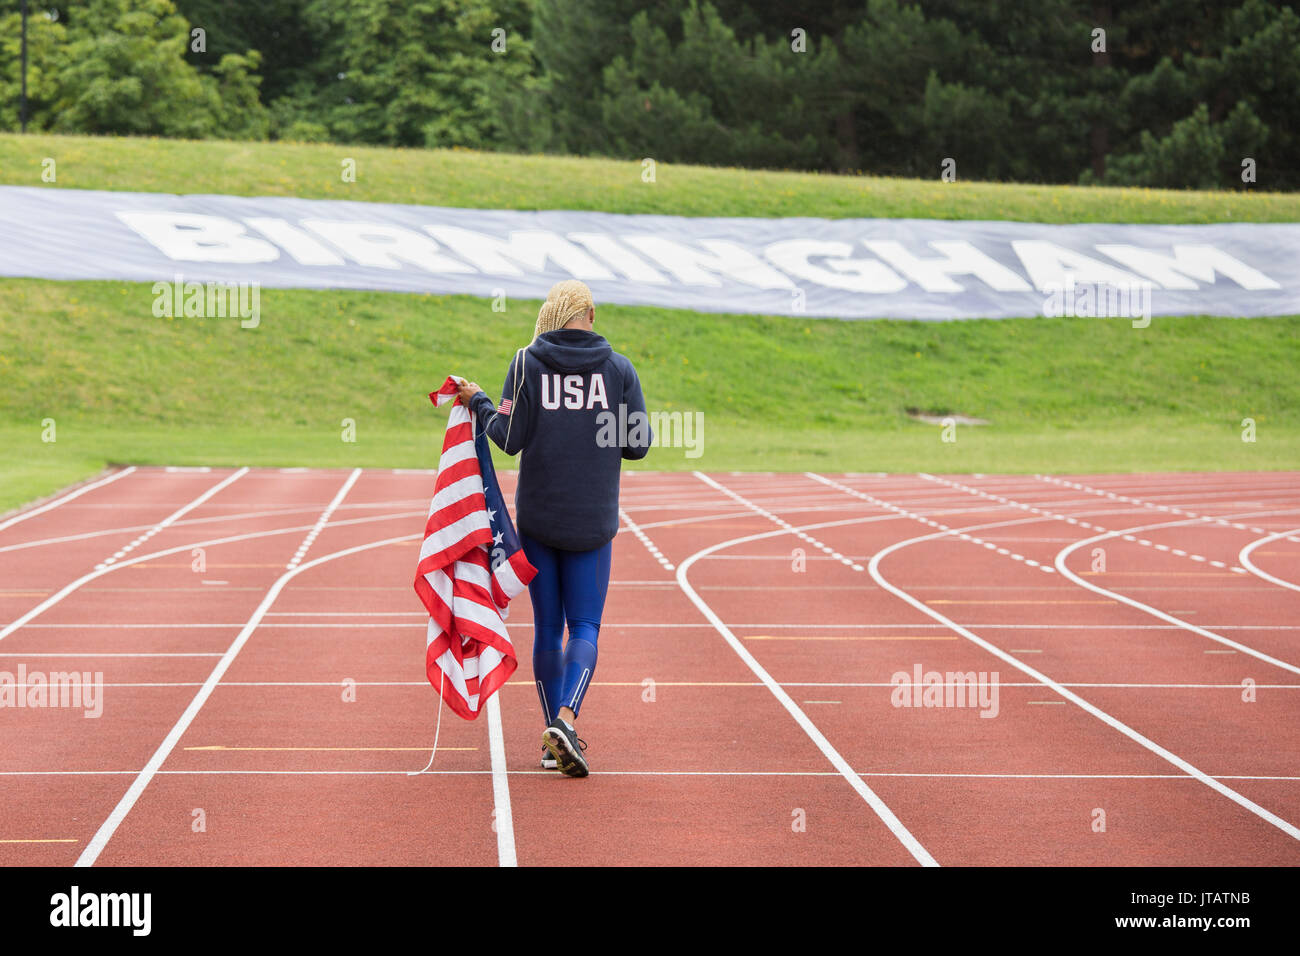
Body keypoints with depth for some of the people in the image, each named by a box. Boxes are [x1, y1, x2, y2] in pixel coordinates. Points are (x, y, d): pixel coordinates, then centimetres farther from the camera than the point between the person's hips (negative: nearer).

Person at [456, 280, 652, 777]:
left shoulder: (527, 364, -4)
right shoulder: (619, 368, -1)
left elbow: (510, 438, -8)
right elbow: (638, 445, -2)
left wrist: (477, 402, 8)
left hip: (537, 517, 1)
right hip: (593, 521, -1)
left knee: (547, 628, 11)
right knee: (585, 627, 4)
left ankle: (554, 739, 15)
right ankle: (565, 719, -19)